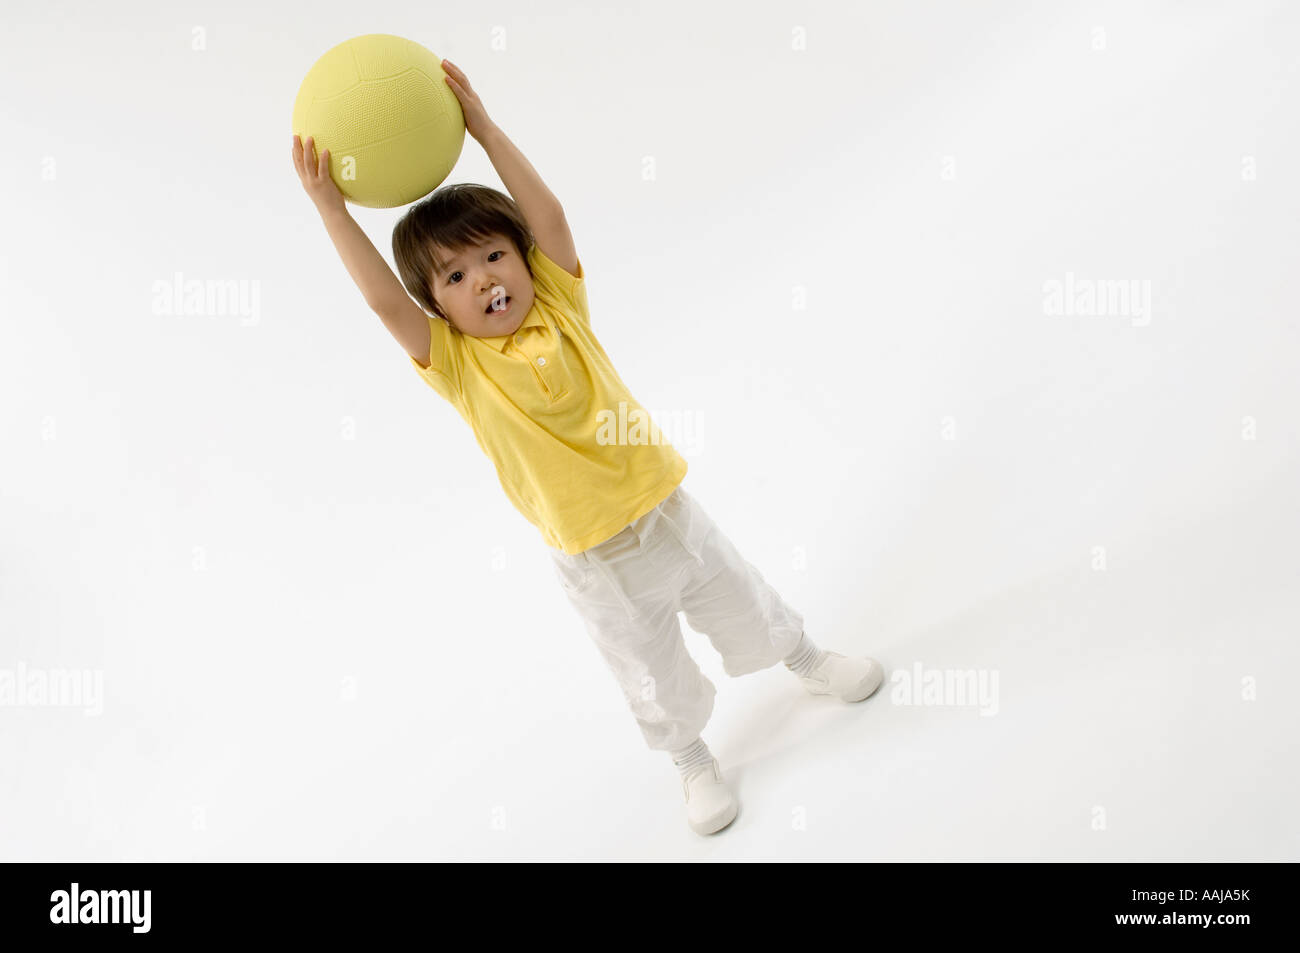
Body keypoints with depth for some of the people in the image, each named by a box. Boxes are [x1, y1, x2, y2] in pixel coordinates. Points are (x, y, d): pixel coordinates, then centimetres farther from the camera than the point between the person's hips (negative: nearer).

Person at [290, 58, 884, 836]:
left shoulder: (557, 306, -7)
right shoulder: (457, 364, -14)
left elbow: (549, 215, -18)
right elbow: (386, 303, -27)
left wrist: (484, 127, -23)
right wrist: (333, 209, -31)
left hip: (667, 509, 2)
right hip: (598, 561, -2)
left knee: (747, 605, 25)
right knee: (656, 680, 18)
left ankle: (812, 664, 56)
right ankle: (695, 762, 47)